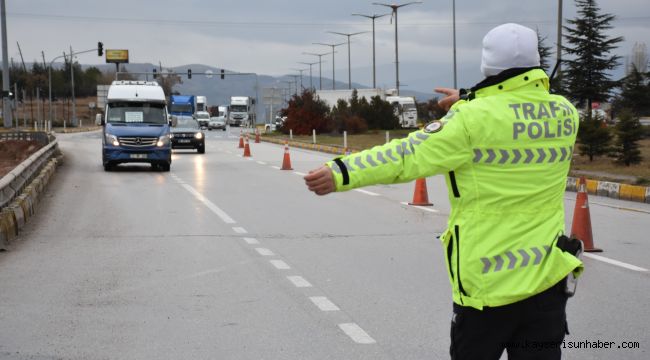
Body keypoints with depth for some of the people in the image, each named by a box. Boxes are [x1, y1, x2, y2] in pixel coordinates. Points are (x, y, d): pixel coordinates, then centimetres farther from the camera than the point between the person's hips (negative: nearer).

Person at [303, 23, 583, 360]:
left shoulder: (474, 119, -14)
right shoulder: (565, 114, 1)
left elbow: (408, 156, -16)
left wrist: (341, 172, -15)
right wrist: (471, 100, 24)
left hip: (487, 283, -4)